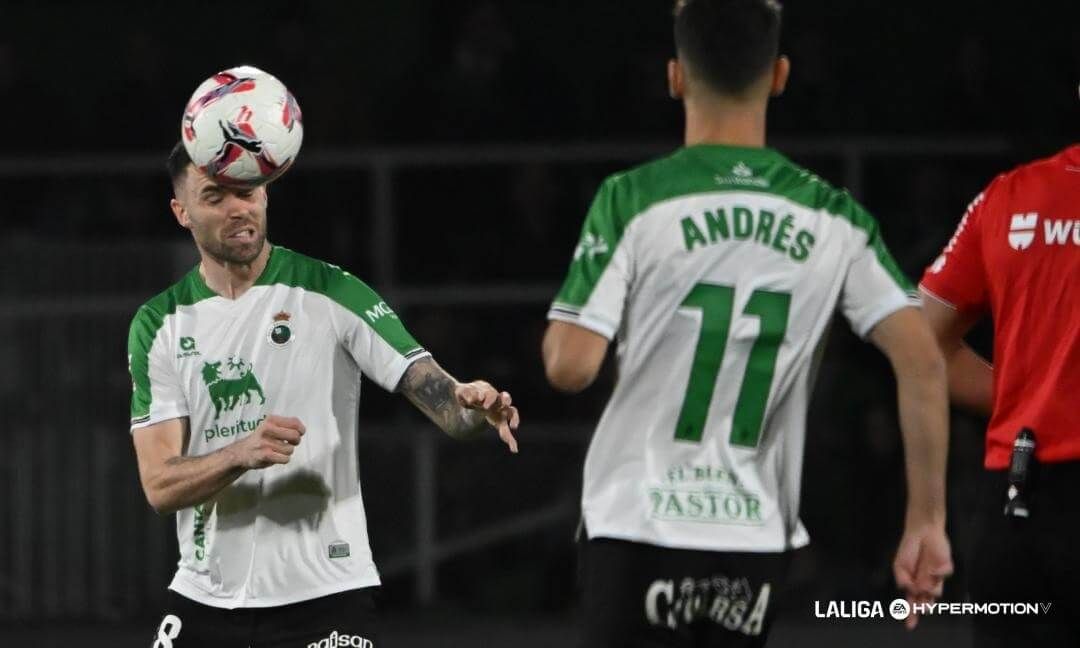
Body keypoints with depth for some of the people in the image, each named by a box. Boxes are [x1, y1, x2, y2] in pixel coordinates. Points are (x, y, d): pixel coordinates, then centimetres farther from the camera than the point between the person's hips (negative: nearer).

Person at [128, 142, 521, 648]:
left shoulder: (332, 295, -4)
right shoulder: (159, 325, 3)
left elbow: (438, 395, -10)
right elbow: (159, 485, -5)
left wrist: (475, 406, -35)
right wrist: (240, 454, -25)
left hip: (323, 599, -2)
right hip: (204, 601, 2)